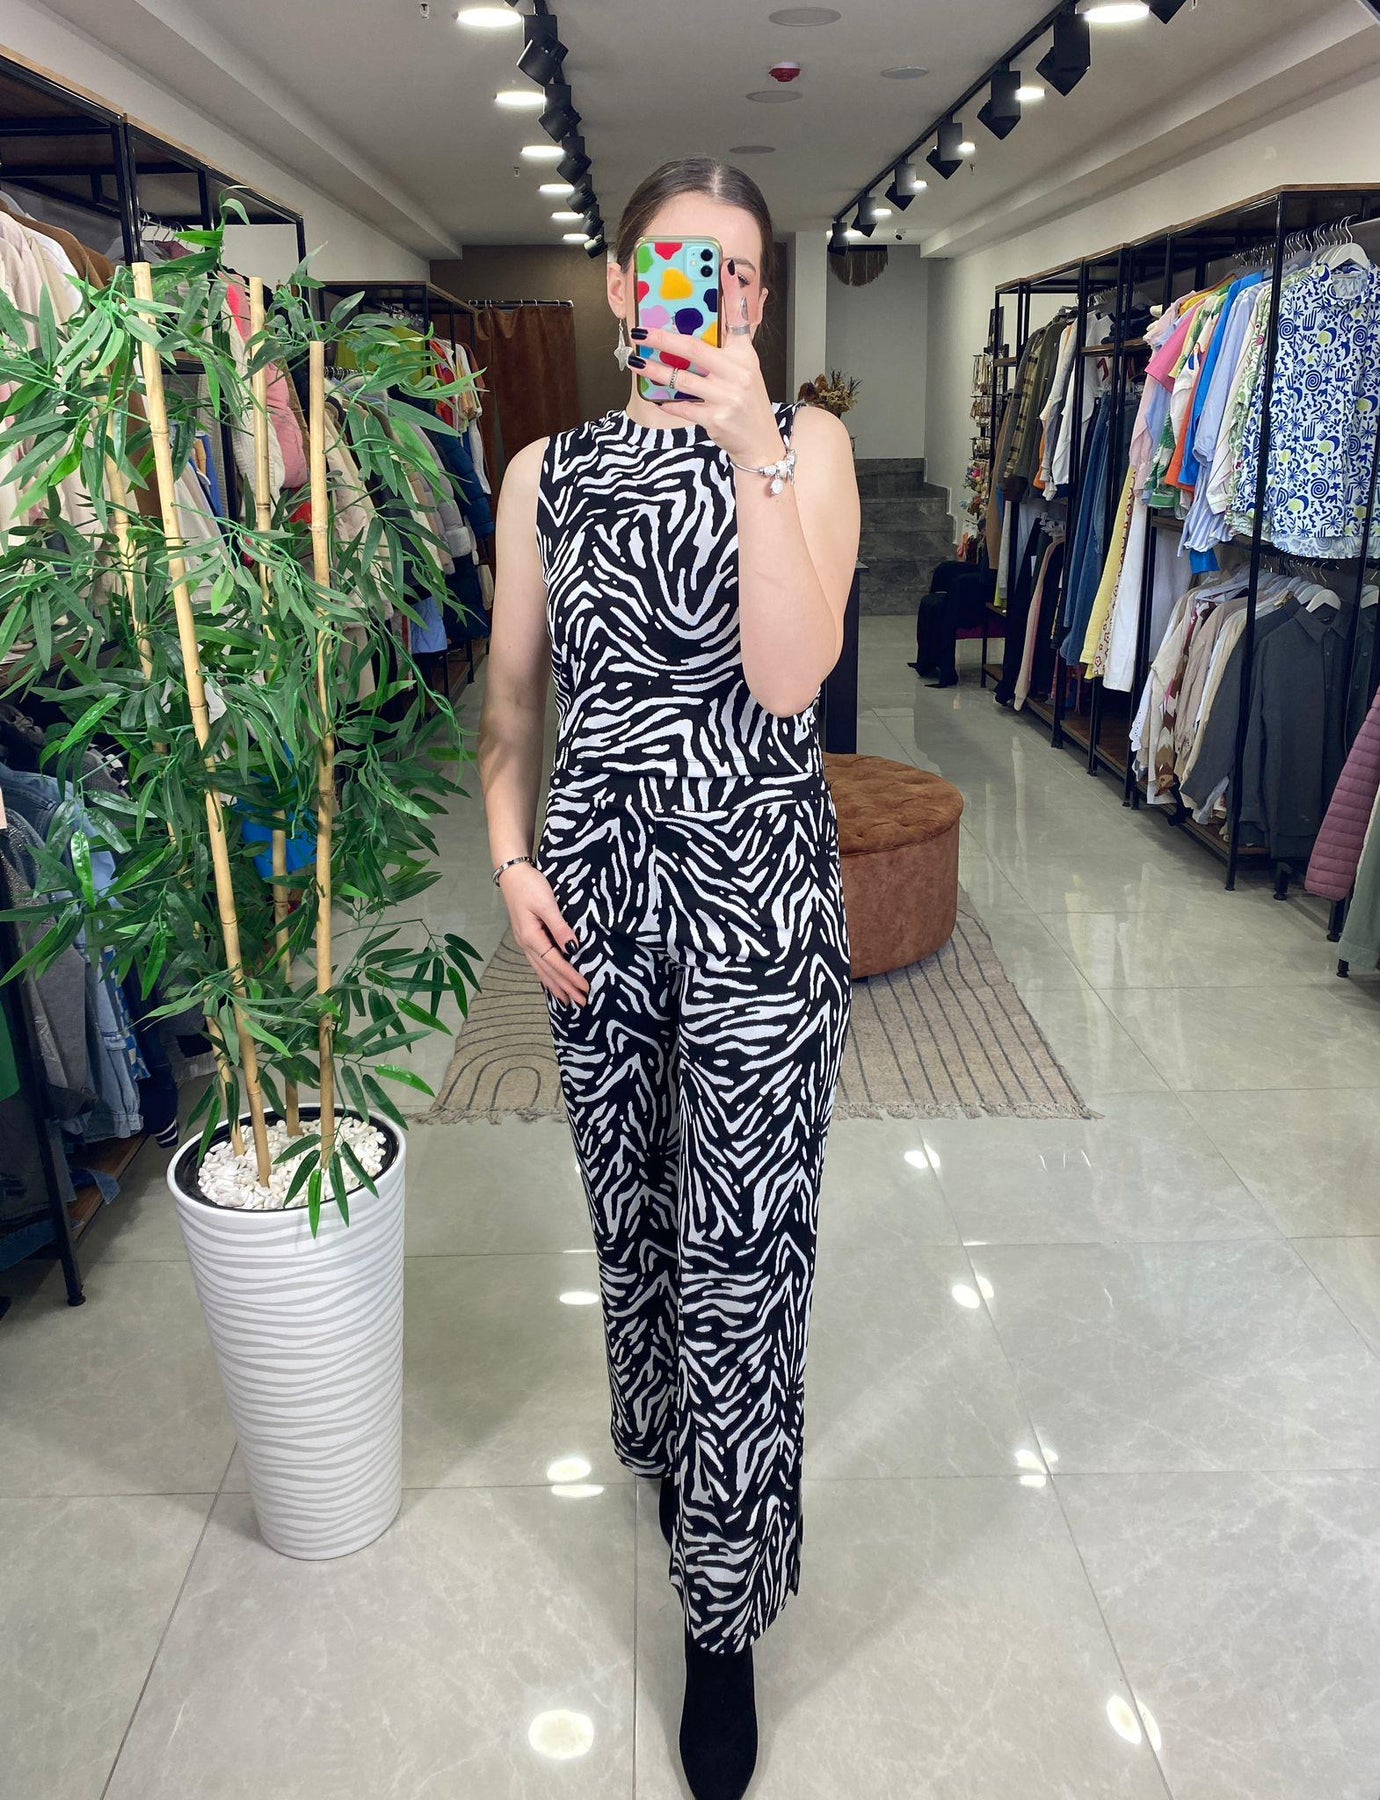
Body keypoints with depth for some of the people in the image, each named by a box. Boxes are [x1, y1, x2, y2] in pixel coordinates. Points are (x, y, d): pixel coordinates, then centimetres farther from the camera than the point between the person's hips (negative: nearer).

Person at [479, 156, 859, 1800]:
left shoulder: (805, 444, 0)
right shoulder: (546, 471, 8)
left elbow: (786, 678, -15)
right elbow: (511, 702, 11)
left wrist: (752, 457, -21)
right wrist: (512, 861, -2)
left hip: (754, 879, -3)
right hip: (598, 877, 3)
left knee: (740, 1250, 1)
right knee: (631, 1207, 17)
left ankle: (724, 1615, 21)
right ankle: (666, 1444, 47)